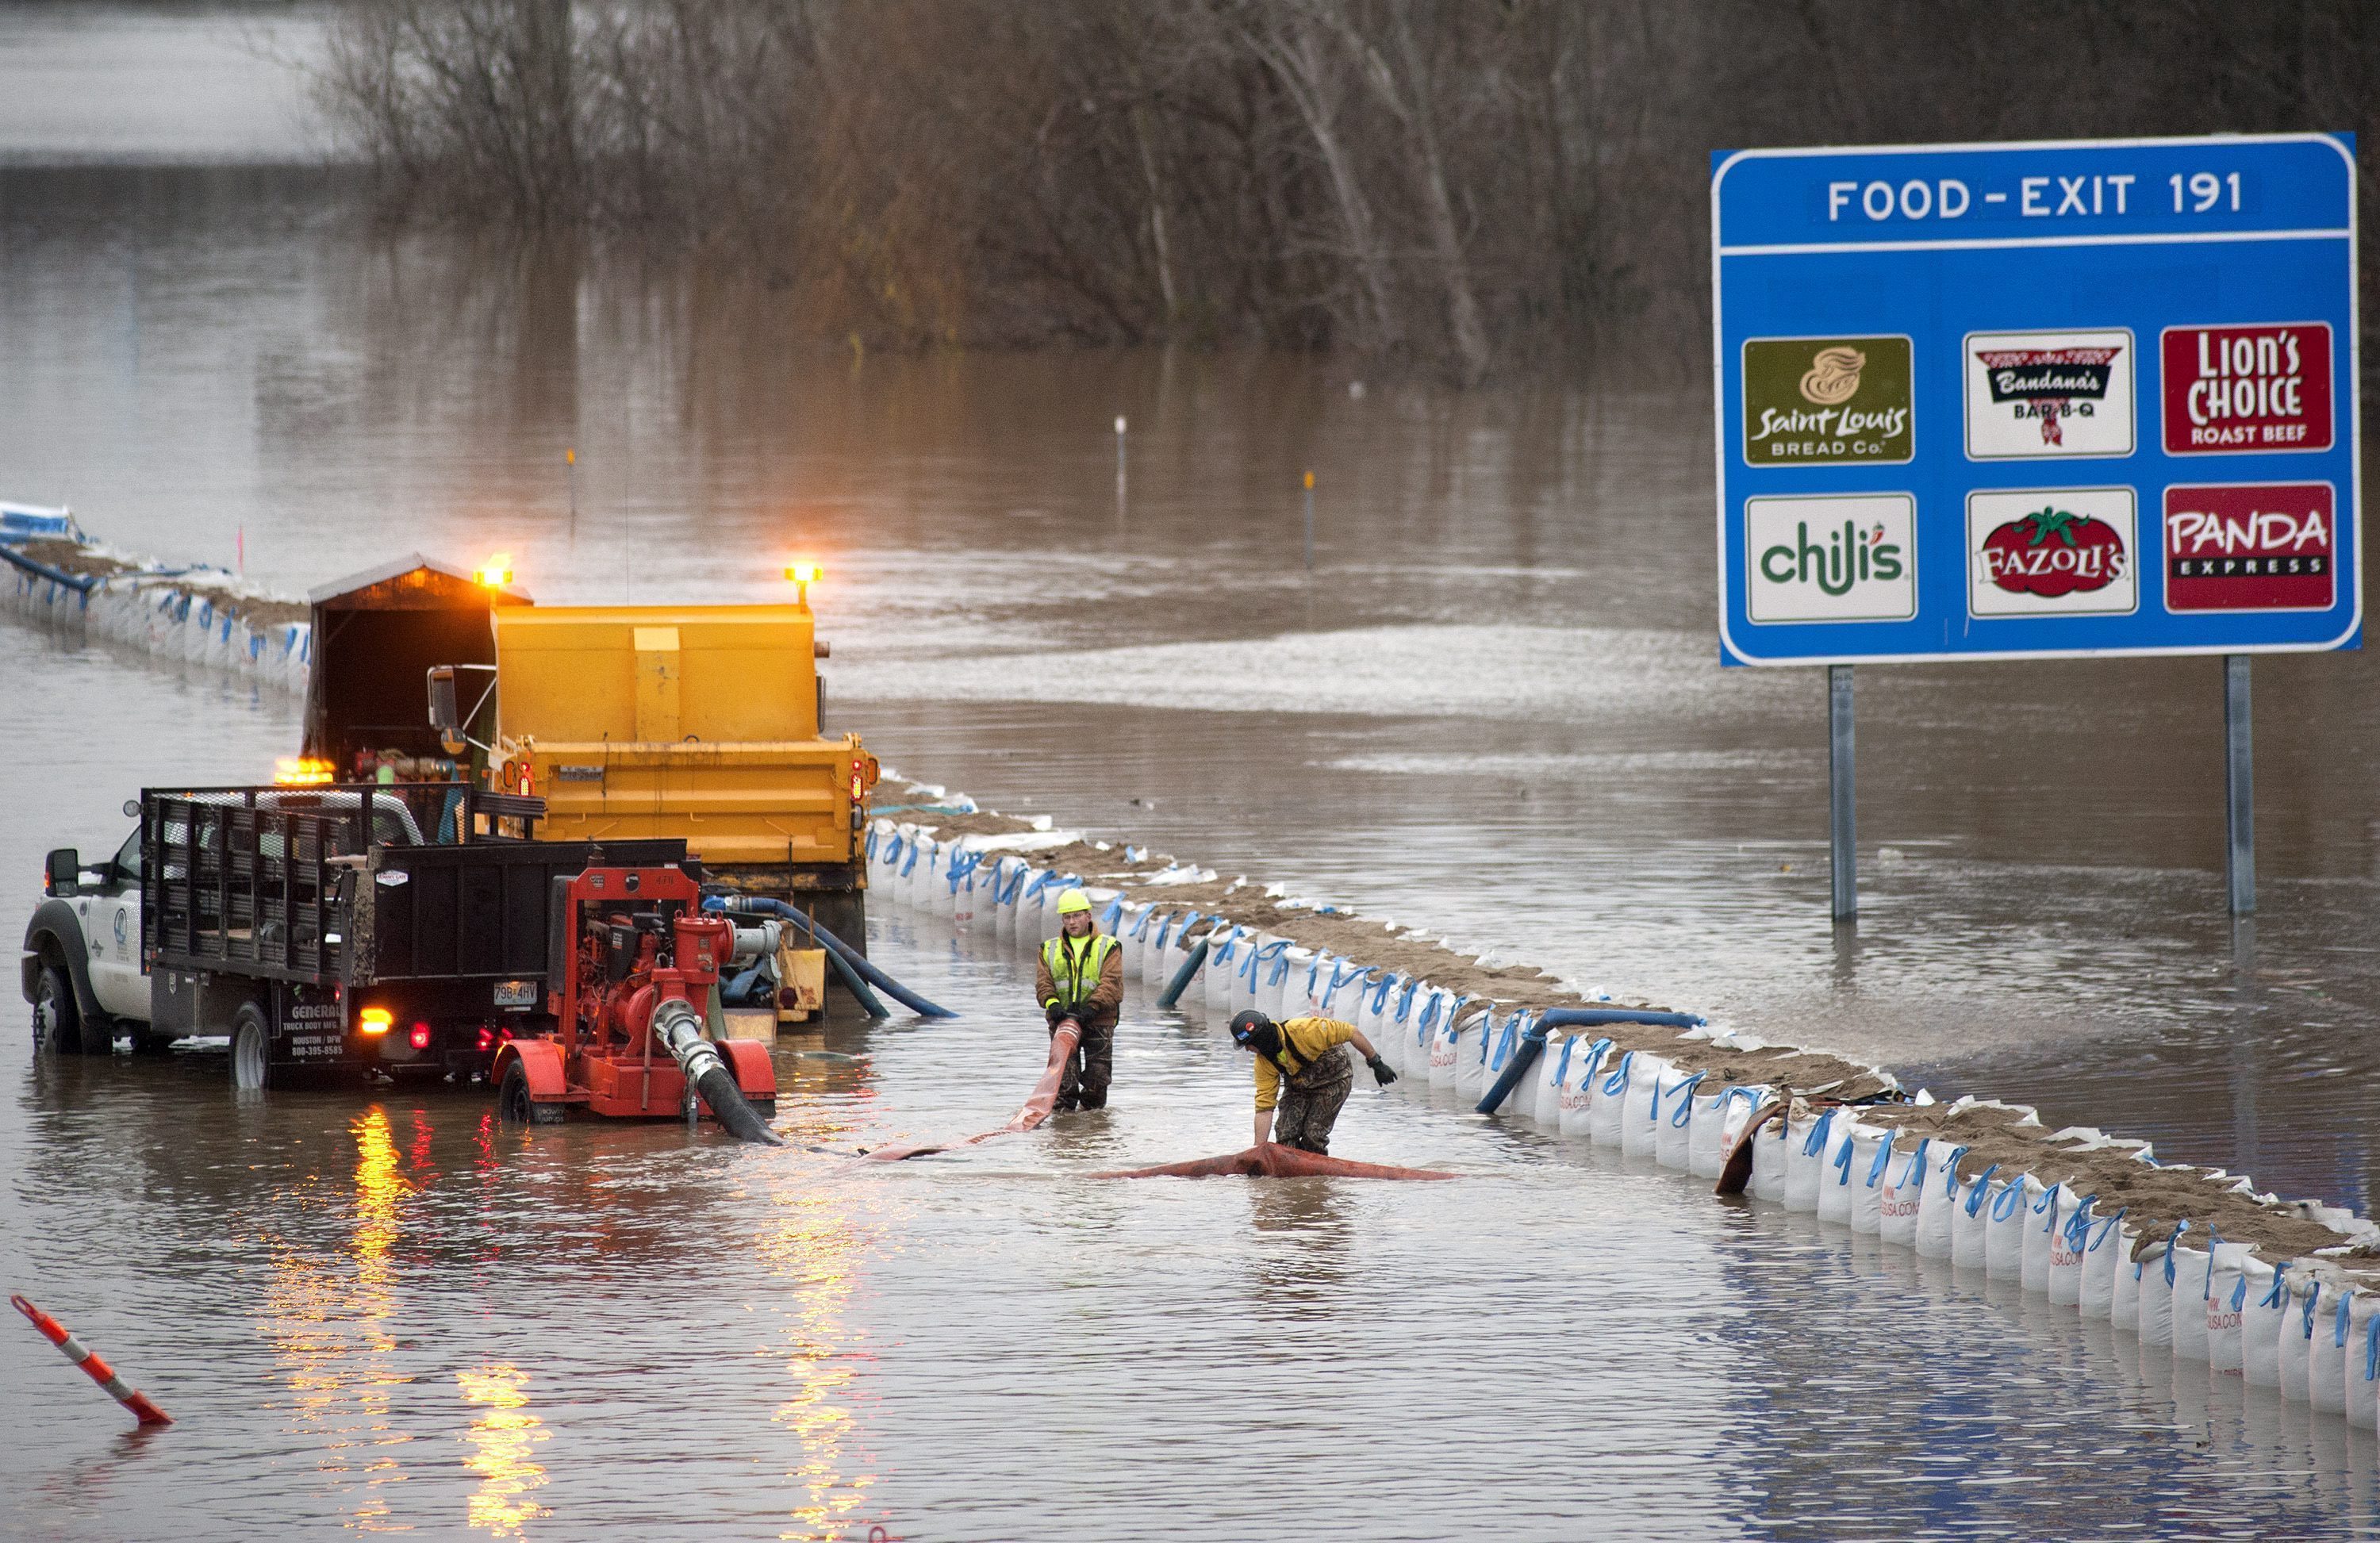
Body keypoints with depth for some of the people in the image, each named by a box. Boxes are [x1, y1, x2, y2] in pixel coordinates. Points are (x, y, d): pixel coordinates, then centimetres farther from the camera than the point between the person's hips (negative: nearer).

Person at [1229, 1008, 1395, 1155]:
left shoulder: (1302, 1031, -35)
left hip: (1333, 1080, -5)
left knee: (1313, 1134, -16)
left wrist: (1376, 1063, -18)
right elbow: (1264, 1108, -13)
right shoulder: (1264, 1063, -16)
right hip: (1298, 1087, 5)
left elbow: (1352, 1033, -25)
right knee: (1285, 1134, -11)